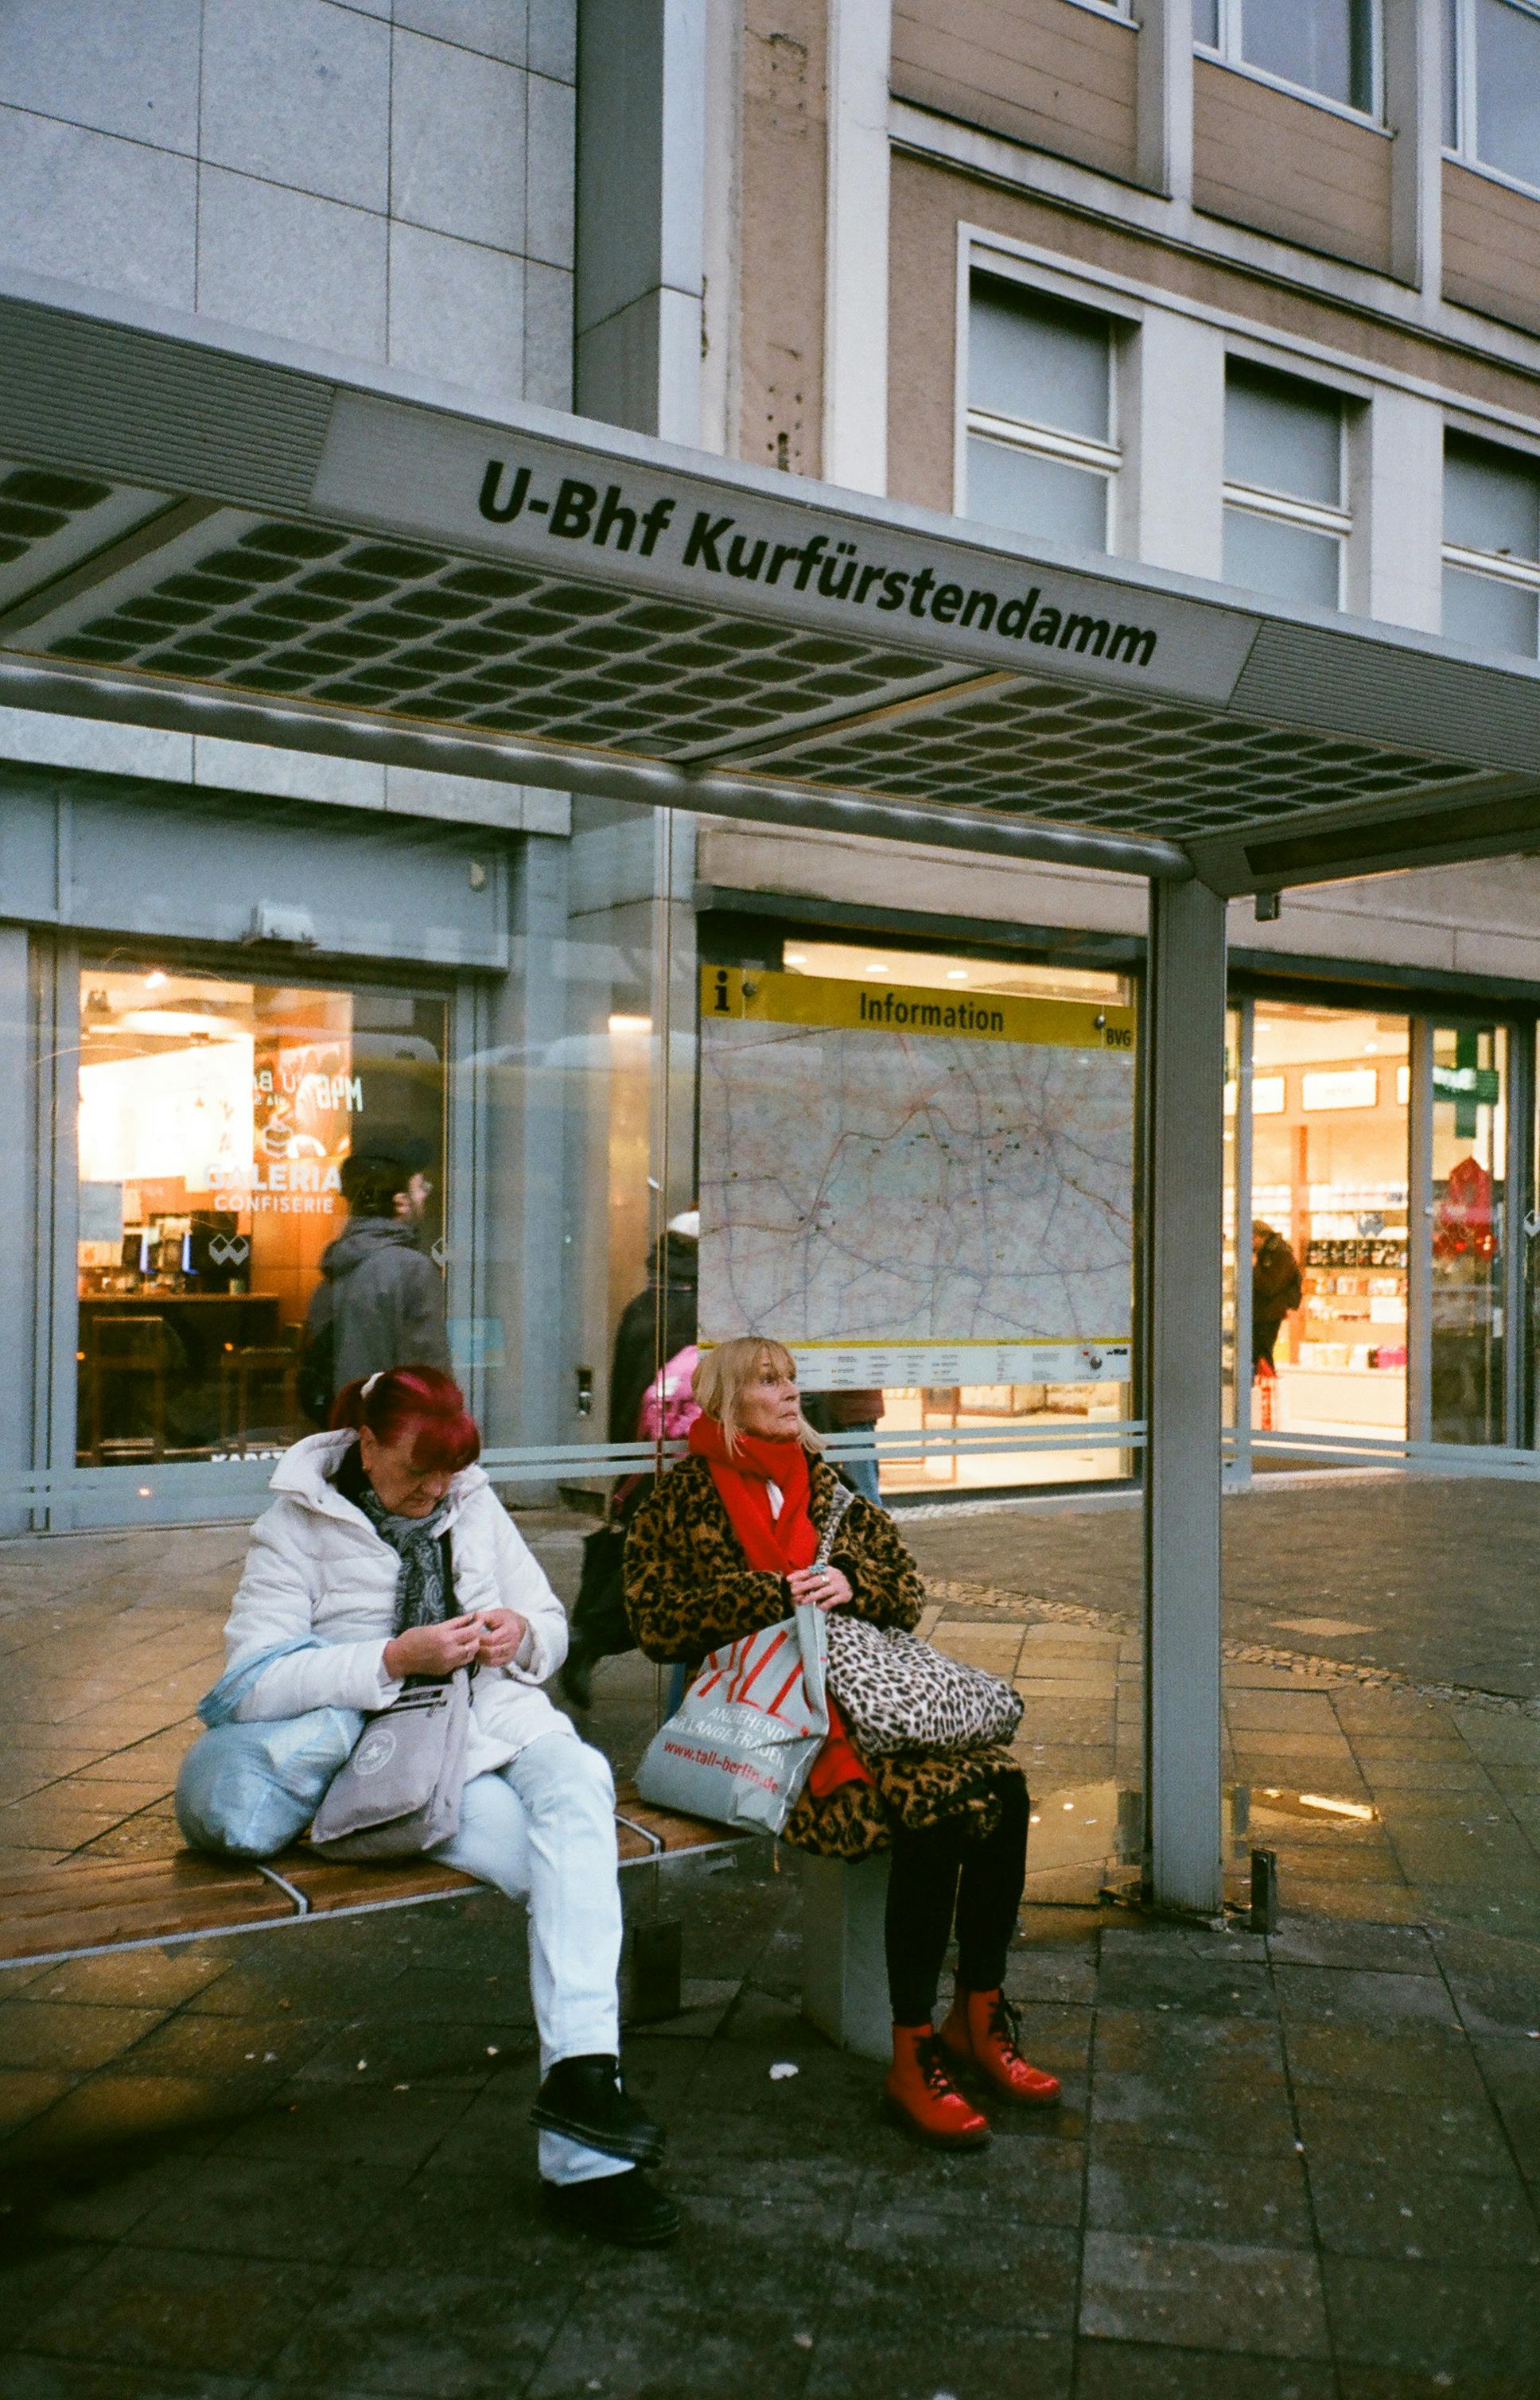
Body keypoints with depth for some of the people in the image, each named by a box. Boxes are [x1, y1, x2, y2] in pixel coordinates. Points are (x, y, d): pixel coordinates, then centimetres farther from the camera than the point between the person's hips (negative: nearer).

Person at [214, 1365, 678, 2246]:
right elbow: (252, 1683, -9)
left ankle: (581, 2067, -42)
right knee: (566, 1868, -29)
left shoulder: (475, 1506, 16)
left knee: (578, 1777, -34)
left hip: (500, 1715, 4)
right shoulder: (297, 1525, 2)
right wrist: (393, 1659, -20)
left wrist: (522, 1635, -3)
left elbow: (552, 1626, 23)